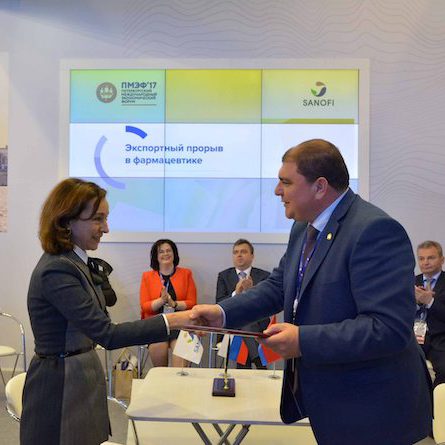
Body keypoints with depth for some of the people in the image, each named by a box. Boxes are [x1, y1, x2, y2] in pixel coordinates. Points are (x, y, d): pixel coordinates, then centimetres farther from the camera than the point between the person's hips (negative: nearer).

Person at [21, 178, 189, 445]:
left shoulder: (72, 262, 7)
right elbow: (107, 334, -28)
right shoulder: (57, 271, -23)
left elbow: (99, 308, 18)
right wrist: (172, 320, -30)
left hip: (82, 379, 9)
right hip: (61, 388, -9)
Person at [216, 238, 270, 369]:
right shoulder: (224, 276, 13)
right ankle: (260, 362, -24)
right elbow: (219, 304, 2)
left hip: (257, 324, 0)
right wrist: (235, 293, -18)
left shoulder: (264, 276, 9)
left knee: (247, 324, -33)